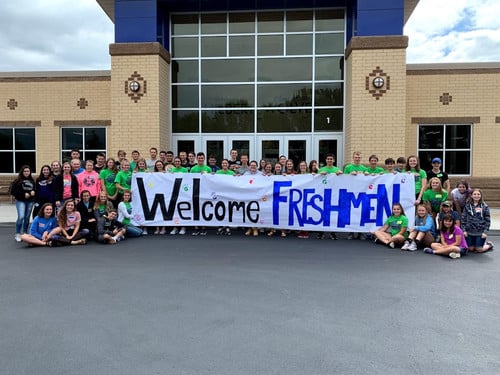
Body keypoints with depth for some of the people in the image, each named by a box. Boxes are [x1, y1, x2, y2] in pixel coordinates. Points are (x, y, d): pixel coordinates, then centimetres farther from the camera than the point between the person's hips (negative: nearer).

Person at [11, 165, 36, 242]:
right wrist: (23, 194, -13)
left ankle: (24, 233, 20)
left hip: (30, 202, 4)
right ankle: (17, 234, -3)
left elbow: (35, 189, 21)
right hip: (20, 201, -4)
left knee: (27, 218, 8)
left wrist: (33, 192, -2)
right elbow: (13, 191, -5)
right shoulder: (17, 181, -3)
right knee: (21, 217, -16)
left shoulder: (32, 181, 10)